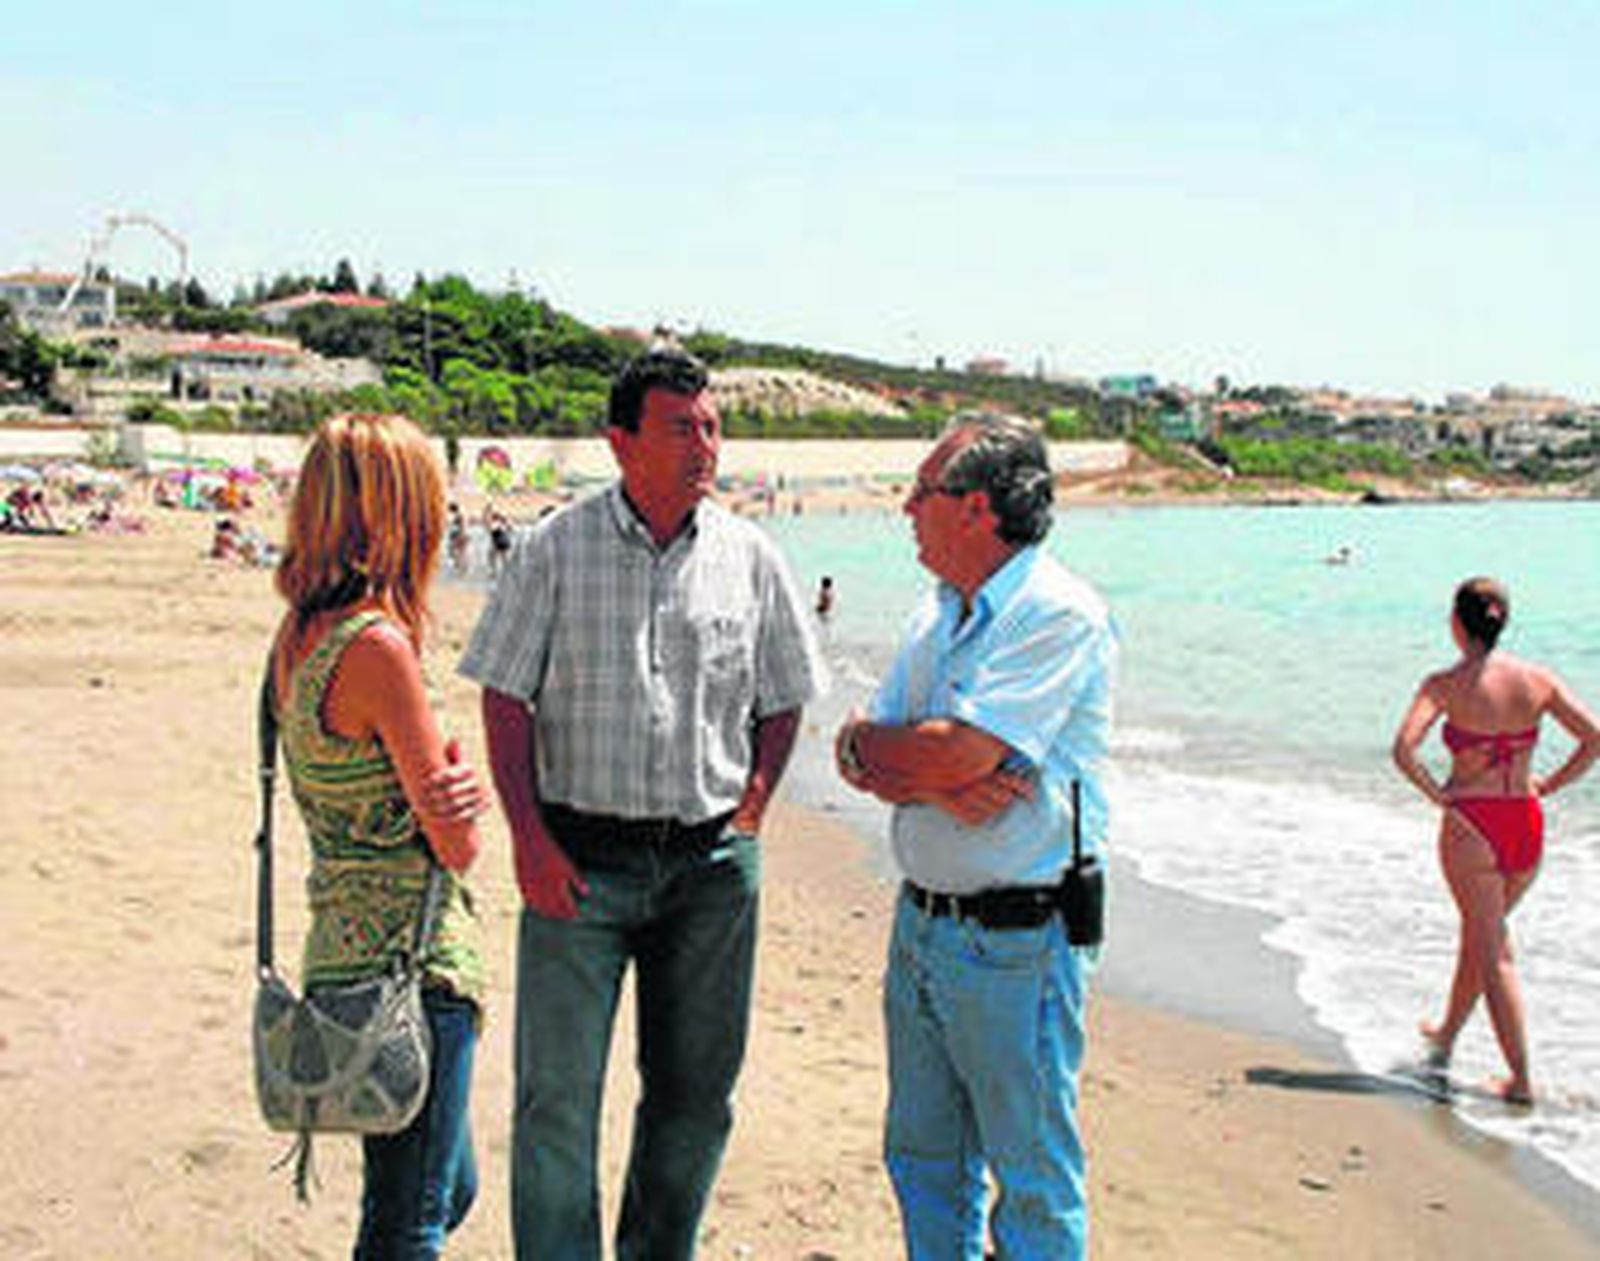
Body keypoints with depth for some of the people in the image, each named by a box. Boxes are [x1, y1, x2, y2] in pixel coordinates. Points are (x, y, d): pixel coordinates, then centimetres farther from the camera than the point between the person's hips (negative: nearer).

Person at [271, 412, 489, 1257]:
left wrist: (449, 796, -9)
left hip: (345, 949, 9)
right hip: (413, 959, -9)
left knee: (447, 1191, 23)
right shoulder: (376, 644, -20)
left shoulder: (297, 635, 7)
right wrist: (455, 792, 5)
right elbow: (456, 846, -15)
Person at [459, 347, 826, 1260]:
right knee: (559, 1093, -1)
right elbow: (507, 698, -2)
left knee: (696, 1091, 13)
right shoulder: (559, 547, -2)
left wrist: (750, 815, 4)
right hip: (580, 854, -2)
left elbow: (783, 702, 13)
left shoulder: (750, 558, 4)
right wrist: (529, 837, -9)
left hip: (712, 861, 3)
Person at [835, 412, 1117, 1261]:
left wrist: (871, 744, -5)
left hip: (1015, 942, -8)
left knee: (1034, 1178, 6)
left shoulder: (1061, 616, -16)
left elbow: (955, 753, -25)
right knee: (923, 1158, 19)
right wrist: (936, 782, -16)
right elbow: (865, 754, 5)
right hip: (921, 922, 8)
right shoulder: (940, 613, 10)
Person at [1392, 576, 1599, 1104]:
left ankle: (1521, 1080, 0)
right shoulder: (1538, 679, 0)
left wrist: (1436, 793, -9)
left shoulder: (1447, 684, -11)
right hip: (1526, 824, 5)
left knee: (1493, 953, 3)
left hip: (1470, 825, -5)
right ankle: (1445, 1037, 42)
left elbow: (1404, 749, -23)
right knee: (1478, 935, 24)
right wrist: (1548, 784, 4)